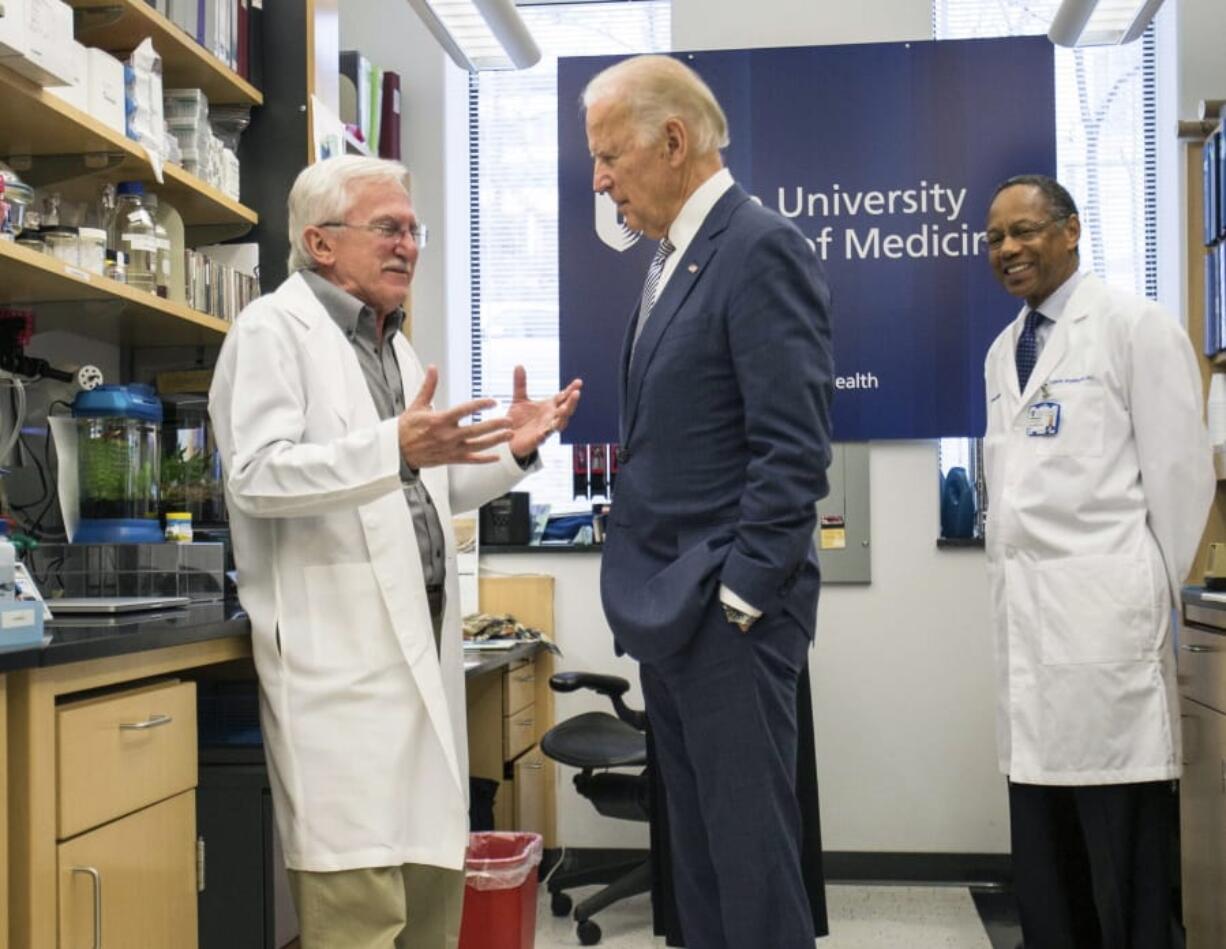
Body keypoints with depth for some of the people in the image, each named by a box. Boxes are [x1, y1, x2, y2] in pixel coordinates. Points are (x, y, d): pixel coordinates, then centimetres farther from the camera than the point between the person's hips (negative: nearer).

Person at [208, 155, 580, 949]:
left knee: (434, 870, 12)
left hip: (425, 643, 9)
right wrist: (396, 446, -31)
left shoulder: (393, 344, 21)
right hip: (339, 652, -8)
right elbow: (257, 475, -19)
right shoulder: (275, 329, -5)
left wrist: (511, 451, 10)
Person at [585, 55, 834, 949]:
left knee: (752, 847, -2)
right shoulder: (673, 259, 16)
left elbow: (793, 450, -17)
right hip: (667, 609, 9)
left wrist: (738, 596, -17)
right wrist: (649, 592, 14)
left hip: (726, 611, -9)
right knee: (697, 841, 14)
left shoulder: (761, 248, -12)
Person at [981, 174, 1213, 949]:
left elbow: (1182, 470, -5)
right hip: (1024, 615, 7)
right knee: (1045, 854, 10)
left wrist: (1156, 597, -4)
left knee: (1121, 846, -2)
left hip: (1102, 611, -7)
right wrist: (1010, 585, 12)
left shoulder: (1136, 326, -3)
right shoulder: (1004, 351, 18)